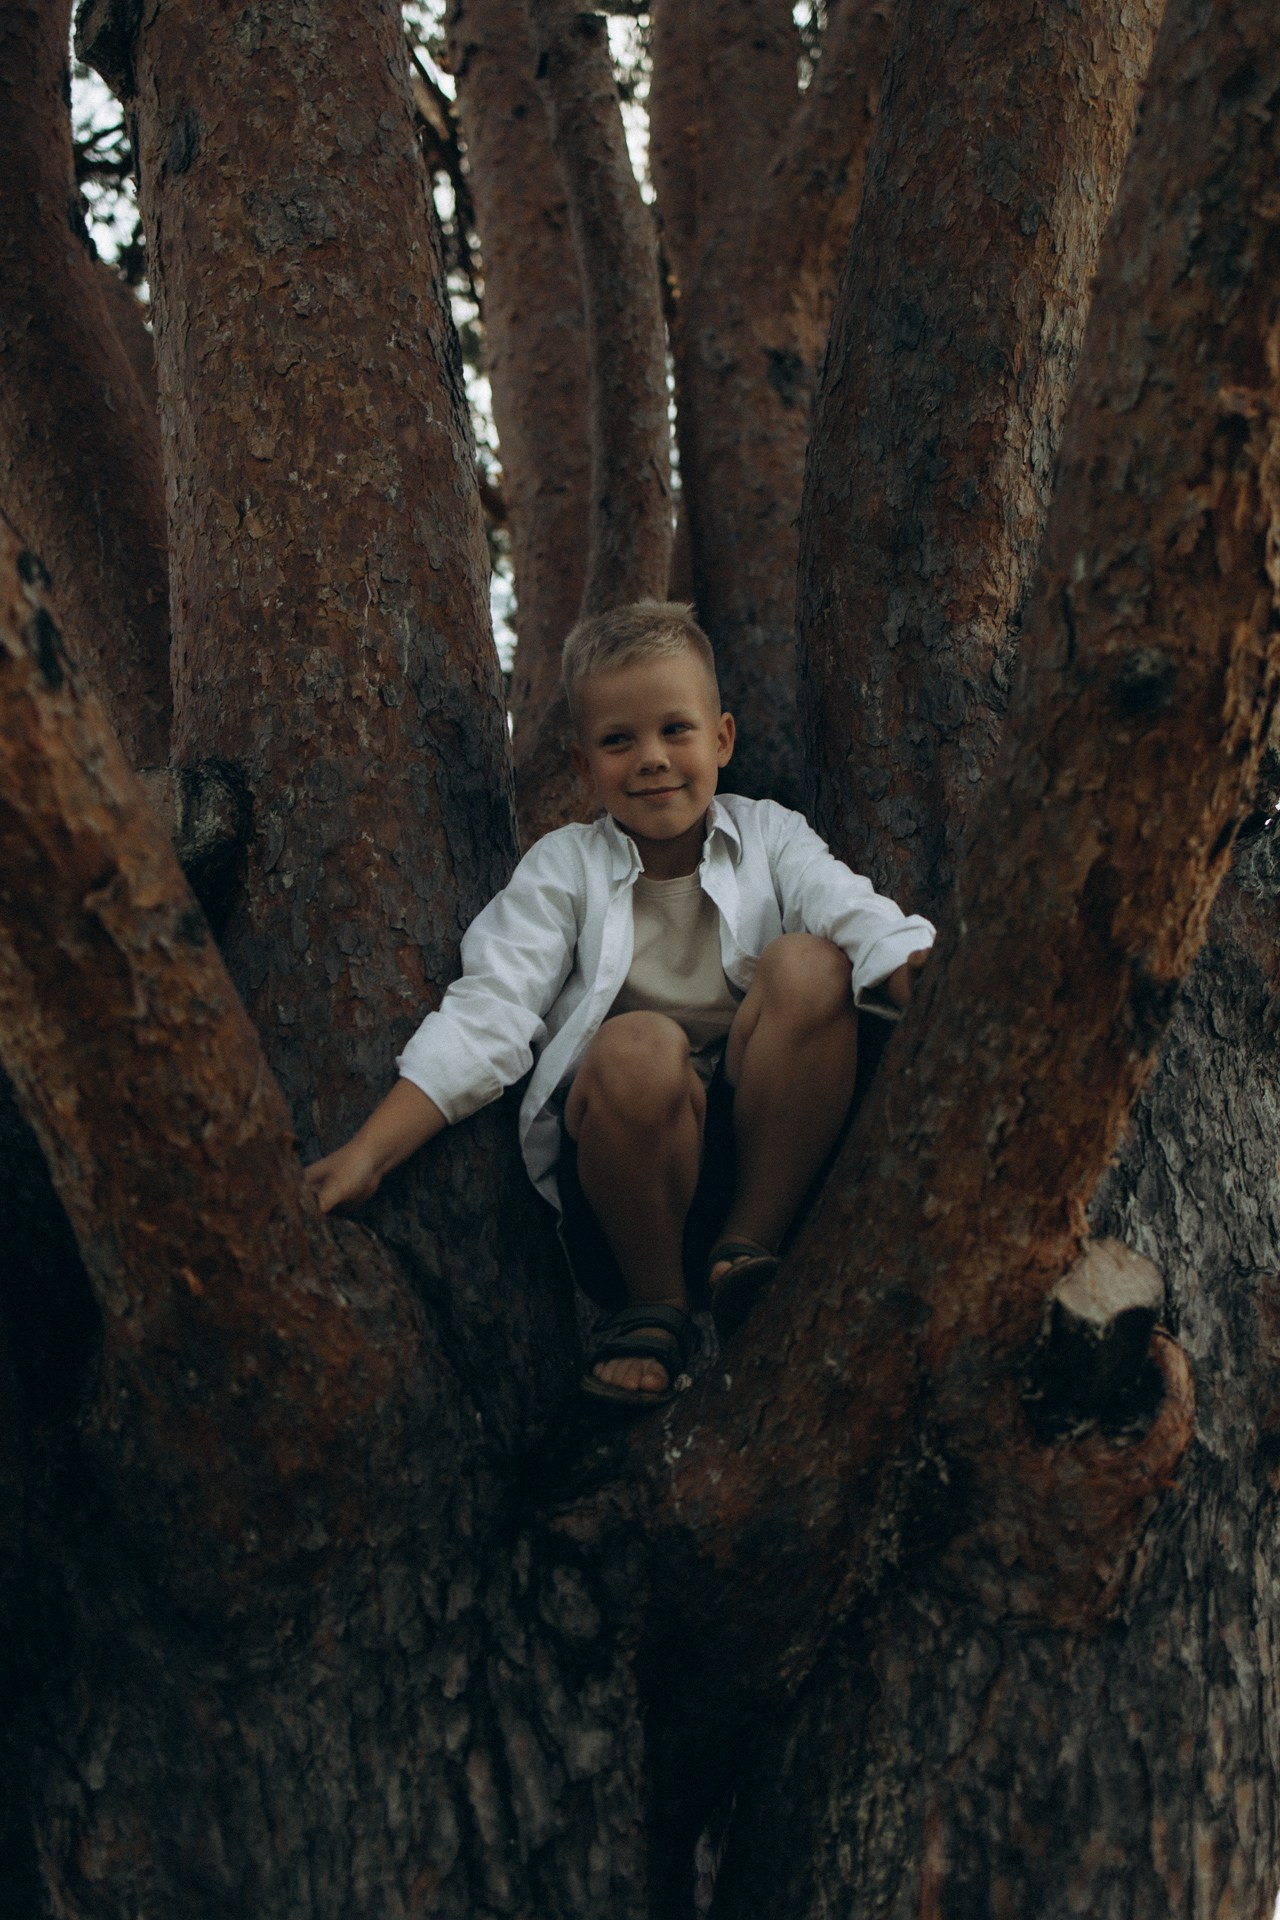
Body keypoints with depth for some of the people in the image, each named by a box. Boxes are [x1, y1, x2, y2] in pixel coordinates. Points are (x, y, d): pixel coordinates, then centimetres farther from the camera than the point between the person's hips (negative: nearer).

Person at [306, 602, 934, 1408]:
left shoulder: (768, 837, 9)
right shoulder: (563, 867, 5)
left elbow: (863, 919, -10)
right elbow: (488, 1014, -5)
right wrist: (367, 1154, -19)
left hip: (769, 1140, 1)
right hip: (622, 1162, -1)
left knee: (809, 963, -23)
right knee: (638, 1048, -35)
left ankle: (751, 1243, -12)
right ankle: (654, 1305, -11)